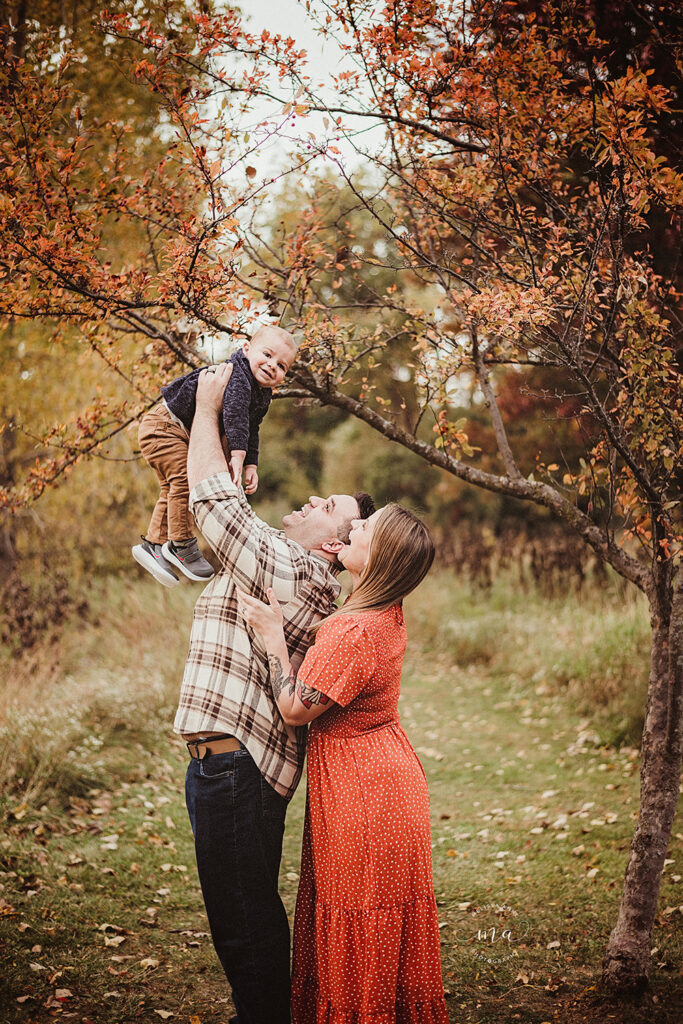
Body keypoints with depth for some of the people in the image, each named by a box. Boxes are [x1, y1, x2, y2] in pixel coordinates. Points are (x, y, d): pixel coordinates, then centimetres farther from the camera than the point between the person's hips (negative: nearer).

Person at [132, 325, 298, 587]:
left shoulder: (263, 396, 2)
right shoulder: (236, 376, -29)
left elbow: (251, 433, 12)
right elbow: (234, 414, -43)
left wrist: (251, 465, 0)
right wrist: (237, 456, -52)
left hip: (185, 436, 11)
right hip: (163, 425, -10)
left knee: (173, 490, 16)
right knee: (186, 480, -18)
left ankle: (153, 544, 26)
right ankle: (181, 546, -8)